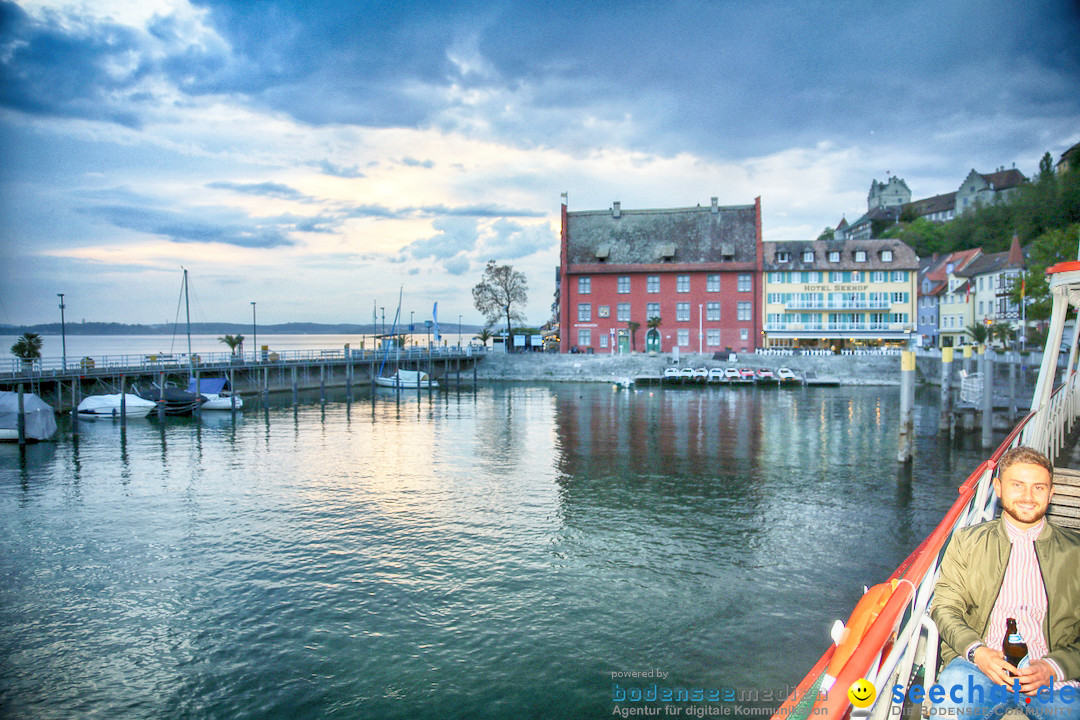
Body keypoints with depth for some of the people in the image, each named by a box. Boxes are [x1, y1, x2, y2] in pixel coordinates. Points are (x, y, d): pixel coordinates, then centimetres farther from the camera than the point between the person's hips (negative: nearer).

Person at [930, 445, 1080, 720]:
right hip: (979, 665, -1)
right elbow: (944, 608, 7)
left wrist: (1054, 667, -11)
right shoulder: (967, 541, 14)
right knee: (951, 695, -32)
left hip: (1054, 676, 1)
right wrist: (977, 652, -12)